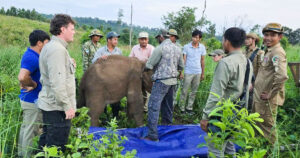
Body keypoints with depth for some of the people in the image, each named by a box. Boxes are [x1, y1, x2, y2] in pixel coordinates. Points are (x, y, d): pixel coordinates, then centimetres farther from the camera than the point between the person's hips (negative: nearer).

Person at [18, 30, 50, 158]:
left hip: (28, 98, 10)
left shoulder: (31, 55, 8)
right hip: (33, 100, -10)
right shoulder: (32, 58, -23)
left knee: (25, 127, 20)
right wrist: (34, 84, -21)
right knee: (31, 130, 1)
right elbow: (22, 77, -37)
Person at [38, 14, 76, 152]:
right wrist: (68, 106, -21)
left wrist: (69, 66, 11)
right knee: (56, 147, -1)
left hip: (48, 104, 10)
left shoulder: (49, 47, 15)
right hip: (57, 108, -10)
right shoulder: (57, 49, -18)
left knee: (46, 144, 20)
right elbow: (57, 82, -24)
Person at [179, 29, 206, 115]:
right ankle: (182, 108, 9)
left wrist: (203, 73, 11)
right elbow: (183, 60, -3)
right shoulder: (186, 46, -4)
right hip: (188, 72, -3)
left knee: (194, 92, 8)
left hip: (198, 73, 3)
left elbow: (202, 61, 10)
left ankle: (189, 108, 18)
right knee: (184, 91, 0)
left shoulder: (202, 47, 3)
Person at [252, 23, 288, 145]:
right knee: (257, 124, 23)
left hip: (267, 100, -10)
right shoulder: (269, 51, 12)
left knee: (267, 128, 3)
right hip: (259, 98, 10)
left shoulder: (277, 52, -18)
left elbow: (282, 76, -32)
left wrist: (270, 94, -22)